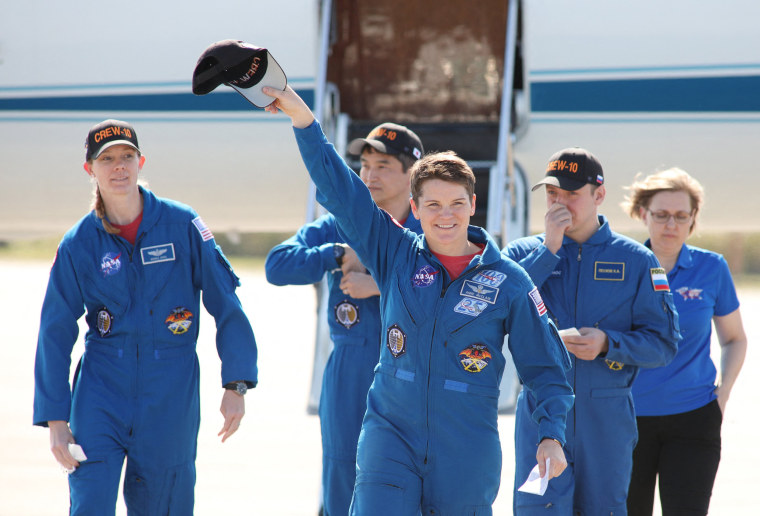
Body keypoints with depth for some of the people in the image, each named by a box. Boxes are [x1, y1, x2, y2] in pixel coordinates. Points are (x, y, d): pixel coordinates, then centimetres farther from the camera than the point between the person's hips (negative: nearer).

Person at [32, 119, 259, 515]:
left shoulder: (182, 225, -2)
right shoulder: (78, 244, 0)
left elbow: (226, 305, 1)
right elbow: (54, 334, 4)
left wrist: (236, 385, -3)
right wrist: (54, 419, -1)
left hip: (171, 391, 0)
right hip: (101, 385, 0)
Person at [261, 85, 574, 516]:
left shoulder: (508, 281, -2)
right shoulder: (395, 255, 2)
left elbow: (545, 363, 3)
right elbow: (337, 188, 1)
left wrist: (551, 434, -7)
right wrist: (302, 117, -6)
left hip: (468, 454, 0)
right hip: (391, 436, 1)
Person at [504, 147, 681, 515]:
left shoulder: (636, 261, 4)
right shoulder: (523, 253, 6)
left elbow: (664, 343, 2)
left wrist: (608, 344, -16)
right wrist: (550, 250, -12)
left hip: (606, 416, 1)